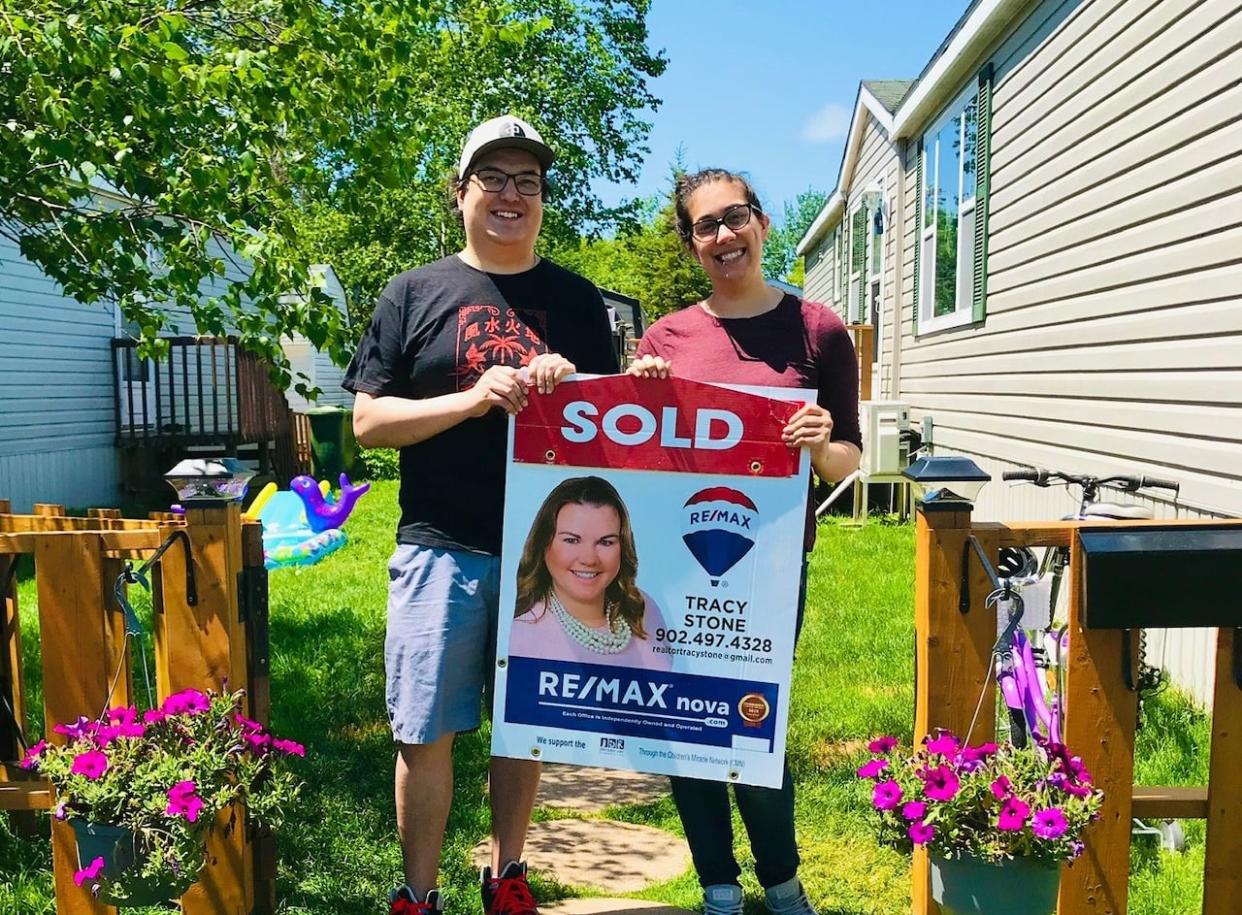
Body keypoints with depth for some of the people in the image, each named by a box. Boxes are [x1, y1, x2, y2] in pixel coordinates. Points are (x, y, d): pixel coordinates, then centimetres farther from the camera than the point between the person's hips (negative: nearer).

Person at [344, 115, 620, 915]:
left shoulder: (577, 299, 10)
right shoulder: (415, 295, 5)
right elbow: (368, 422, 0)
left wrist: (572, 390, -10)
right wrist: (471, 399, -15)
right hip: (442, 548, -1)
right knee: (426, 730, 4)